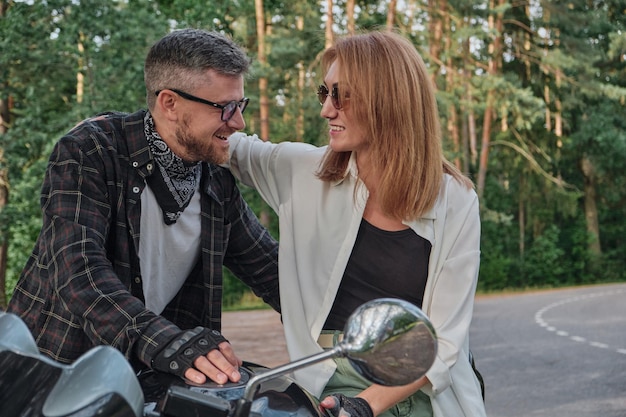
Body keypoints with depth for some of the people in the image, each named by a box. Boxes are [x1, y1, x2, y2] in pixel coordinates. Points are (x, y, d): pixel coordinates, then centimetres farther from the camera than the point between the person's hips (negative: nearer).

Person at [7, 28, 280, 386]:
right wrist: (166, 342, -40)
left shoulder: (218, 183, 4)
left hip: (147, 373, 3)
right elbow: (78, 269, -27)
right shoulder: (88, 153, -15)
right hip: (56, 364, -2)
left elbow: (270, 266, 8)